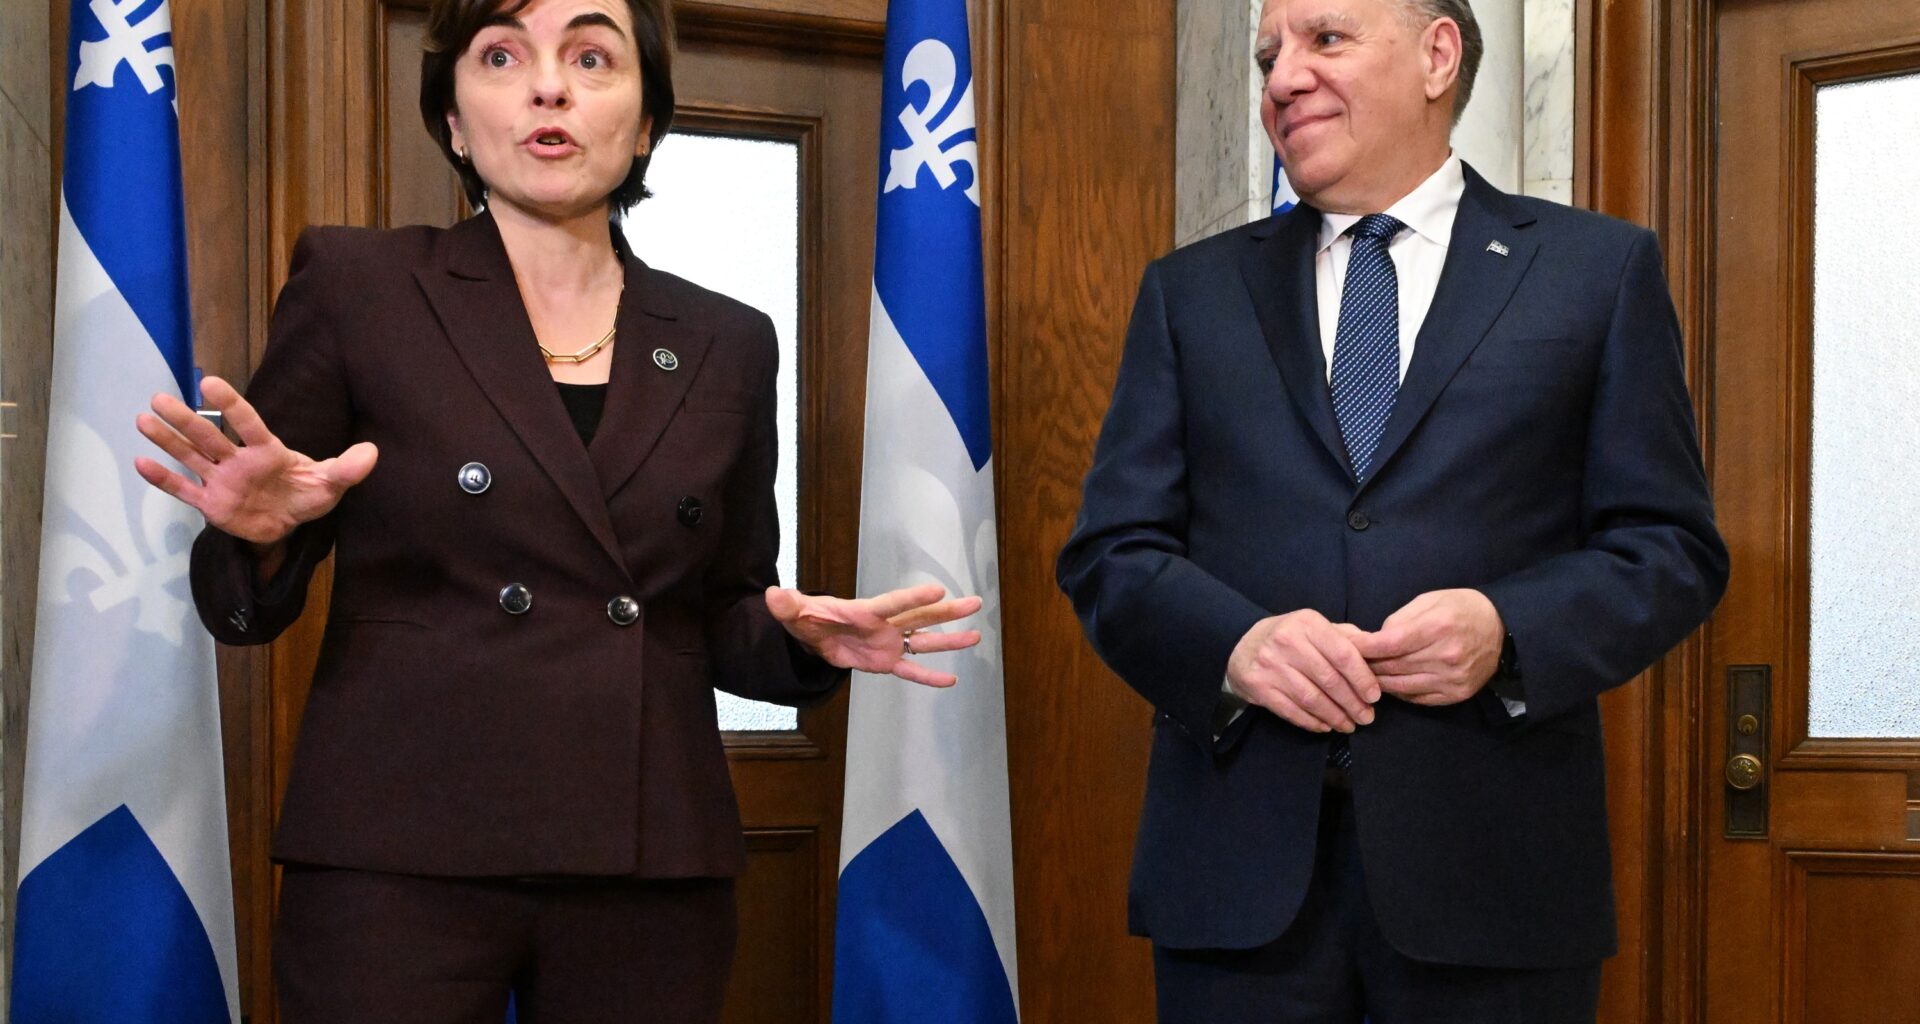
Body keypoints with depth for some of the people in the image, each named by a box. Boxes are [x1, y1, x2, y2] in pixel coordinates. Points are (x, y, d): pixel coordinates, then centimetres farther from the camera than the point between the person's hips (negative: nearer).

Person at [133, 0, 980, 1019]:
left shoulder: (727, 345, 10)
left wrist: (807, 639, -5)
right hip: (398, 859, -3)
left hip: (650, 866, 3)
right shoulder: (357, 286, 1)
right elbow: (244, 608, 4)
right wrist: (259, 534, -19)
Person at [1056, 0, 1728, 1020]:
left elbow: (1672, 549, 4)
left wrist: (1509, 631, -15)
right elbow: (1108, 554, 7)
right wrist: (1235, 642, -13)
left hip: (1490, 865, -1)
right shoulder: (1192, 291, 13)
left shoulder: (1601, 270, 8)